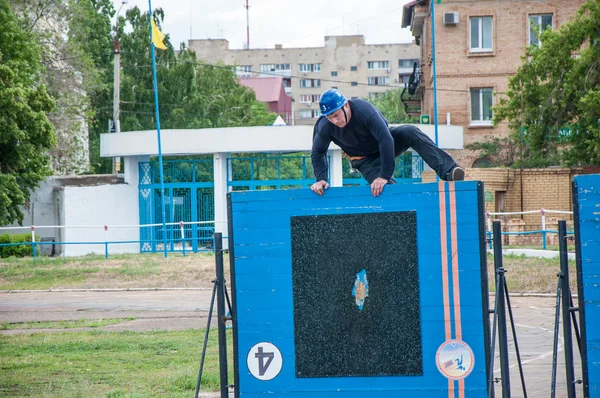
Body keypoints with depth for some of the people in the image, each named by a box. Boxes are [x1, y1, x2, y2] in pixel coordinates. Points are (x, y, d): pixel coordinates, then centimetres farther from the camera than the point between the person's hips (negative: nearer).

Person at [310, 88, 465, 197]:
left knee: (411, 132, -31)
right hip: (366, 161, 2)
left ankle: (448, 171, -39)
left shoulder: (364, 111, -35)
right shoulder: (324, 127, -25)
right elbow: (318, 153, -7)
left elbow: (386, 140, -39)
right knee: (387, 188, -25)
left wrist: (385, 175, -41)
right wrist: (320, 179, -22)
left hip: (386, 145, -2)